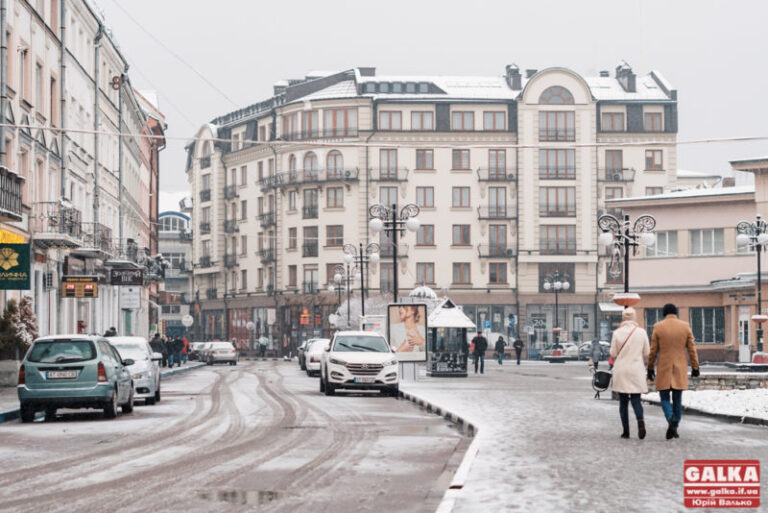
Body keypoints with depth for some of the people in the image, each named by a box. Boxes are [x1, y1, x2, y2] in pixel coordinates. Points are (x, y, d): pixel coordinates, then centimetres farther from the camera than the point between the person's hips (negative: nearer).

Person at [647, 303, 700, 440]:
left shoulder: (658, 327, -5)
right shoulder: (685, 326, -1)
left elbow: (653, 350, -2)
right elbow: (691, 349, 1)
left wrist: (650, 368, 6)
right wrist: (695, 367, 7)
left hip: (664, 369, -2)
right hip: (680, 369, 2)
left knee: (664, 398, 5)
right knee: (677, 399, 10)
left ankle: (671, 419, -22)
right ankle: (674, 428, 8)